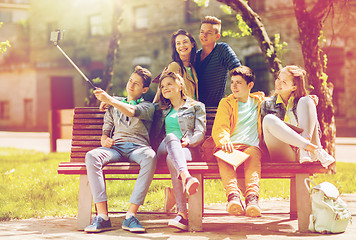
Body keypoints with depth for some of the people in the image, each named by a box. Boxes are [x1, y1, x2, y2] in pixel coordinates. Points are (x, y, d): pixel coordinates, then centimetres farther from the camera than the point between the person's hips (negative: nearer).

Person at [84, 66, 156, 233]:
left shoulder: (148, 107, 16)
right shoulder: (114, 105, 29)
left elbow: (131, 112, -7)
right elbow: (106, 130, 26)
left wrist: (109, 99, -16)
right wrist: (104, 140, 2)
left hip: (138, 147, -3)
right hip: (116, 147, 3)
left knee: (150, 157, -40)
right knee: (91, 156, -32)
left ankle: (131, 215, -41)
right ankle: (102, 216, -38)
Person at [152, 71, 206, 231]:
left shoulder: (196, 106, 22)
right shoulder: (162, 111, 34)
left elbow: (200, 133, 9)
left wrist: (188, 142, -13)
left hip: (188, 149, -2)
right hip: (164, 150, 2)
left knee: (171, 159, -40)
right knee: (171, 137, -37)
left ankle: (182, 213, -57)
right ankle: (187, 178, -64)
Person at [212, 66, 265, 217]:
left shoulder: (259, 101, 26)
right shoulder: (226, 103, 20)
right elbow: (219, 127, 5)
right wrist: (224, 141, -20)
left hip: (251, 146, 0)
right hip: (230, 146, 0)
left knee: (253, 153, -37)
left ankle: (252, 197, -56)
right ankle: (233, 196, -54)